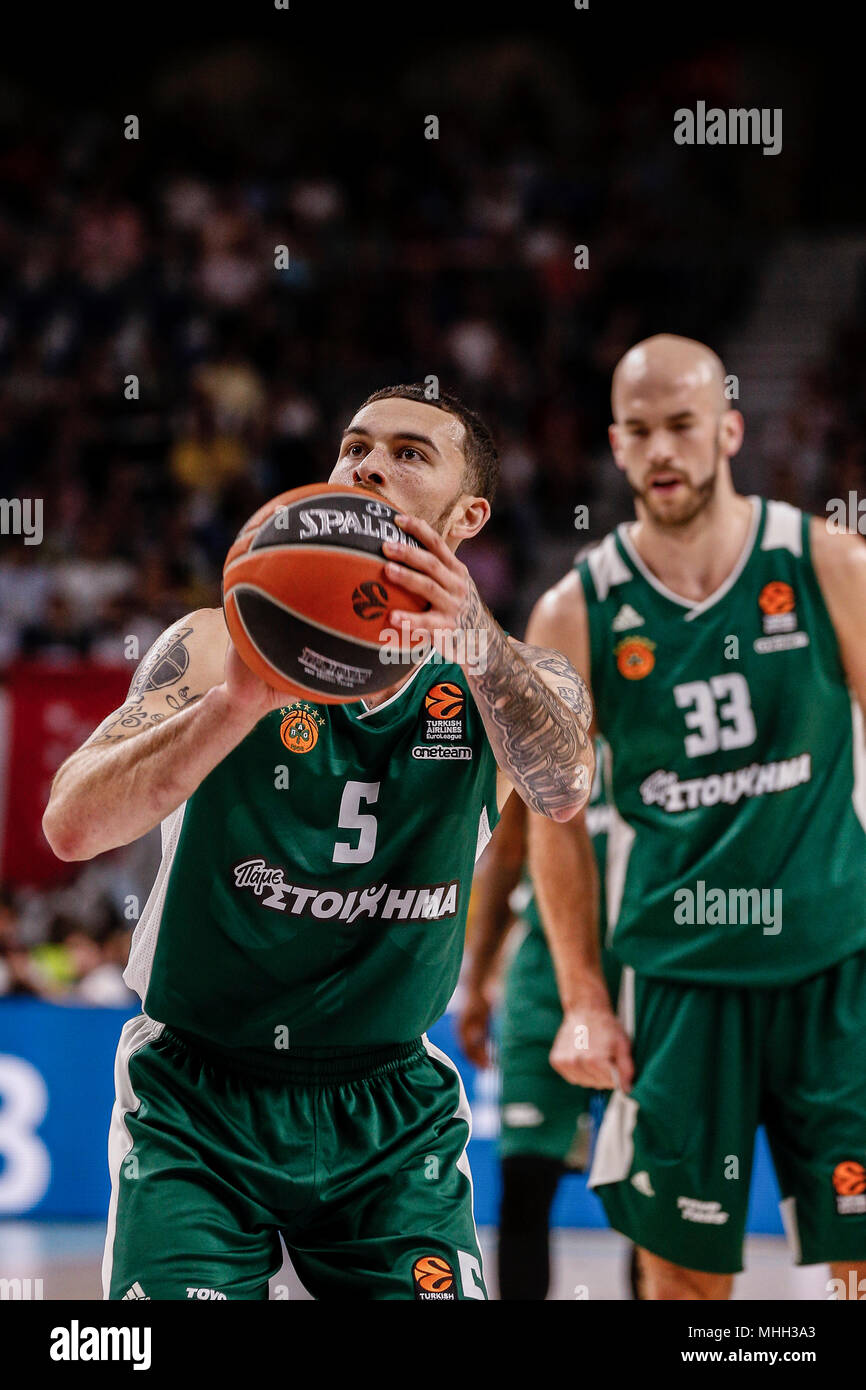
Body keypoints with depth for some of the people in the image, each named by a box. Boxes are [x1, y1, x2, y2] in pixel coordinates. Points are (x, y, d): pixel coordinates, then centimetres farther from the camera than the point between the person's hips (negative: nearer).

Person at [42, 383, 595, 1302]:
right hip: (198, 1103, -2)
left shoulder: (505, 679, -2)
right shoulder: (217, 648, -7)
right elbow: (72, 827, -22)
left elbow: (562, 790, -27)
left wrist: (476, 639, -47)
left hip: (391, 1118, 2)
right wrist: (244, 696, -38)